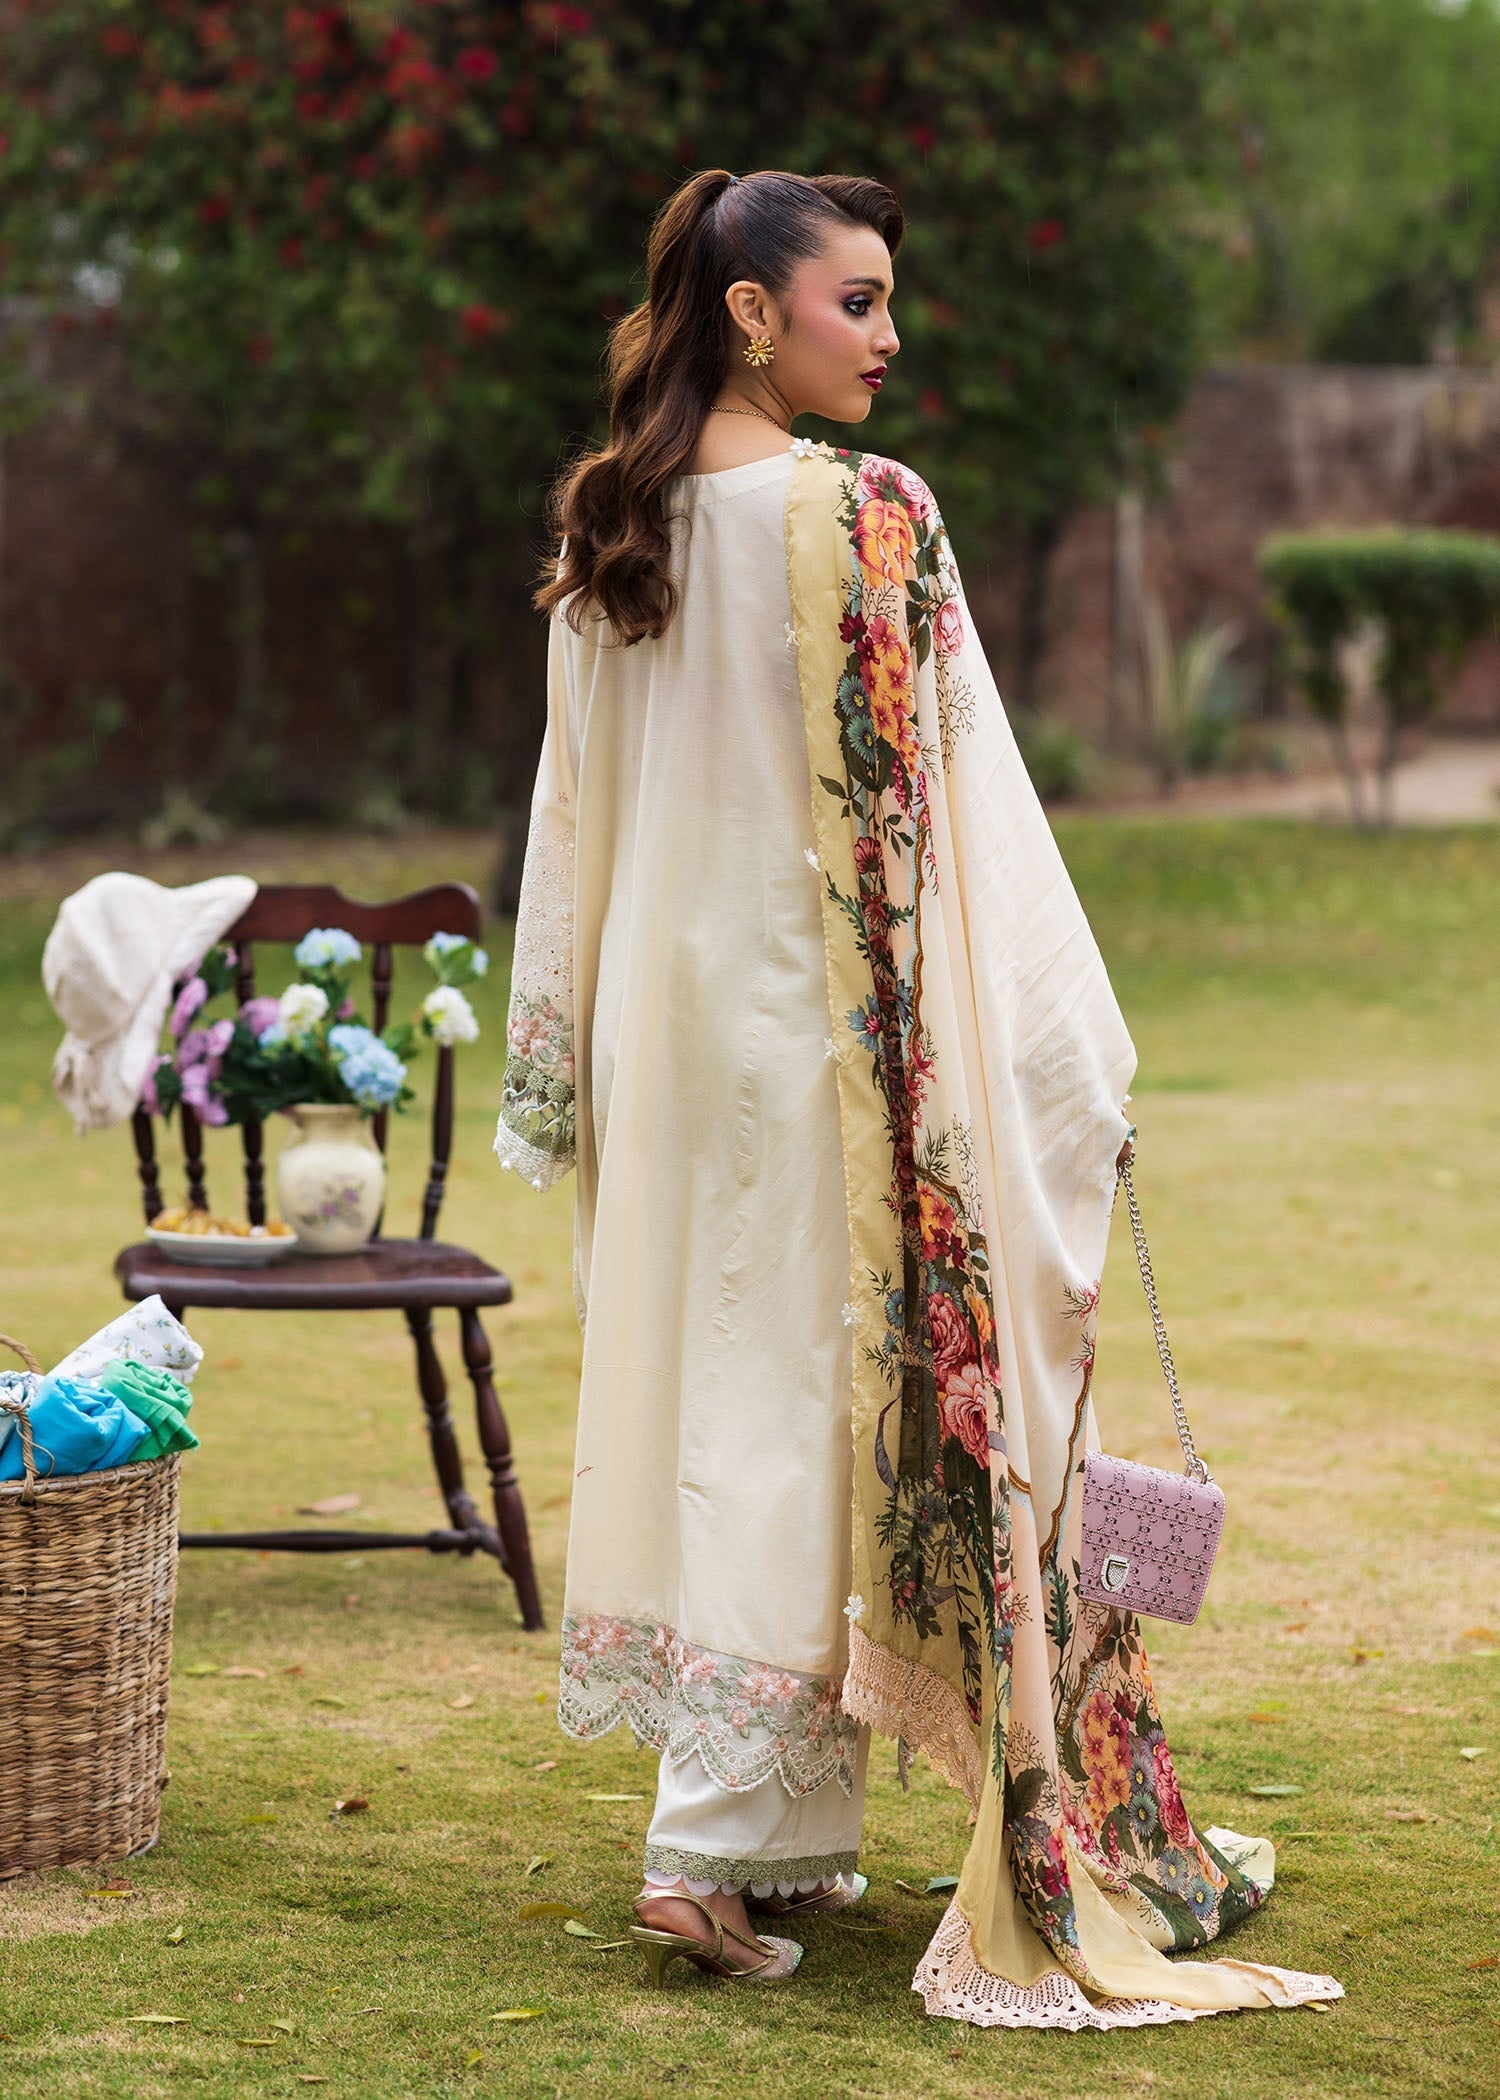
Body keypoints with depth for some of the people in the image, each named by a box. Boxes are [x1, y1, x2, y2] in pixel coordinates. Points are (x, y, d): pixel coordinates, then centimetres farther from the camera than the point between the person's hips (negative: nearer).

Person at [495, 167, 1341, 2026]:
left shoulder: (604, 533, 6)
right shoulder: (863, 519, -14)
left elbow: (572, 811, 11)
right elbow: (957, 810, -14)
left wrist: (554, 1059, 18)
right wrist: (1075, 1065, -7)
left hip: (664, 1019, 7)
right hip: (822, 1025, -7)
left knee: (702, 1400, 12)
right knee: (804, 1408, 0)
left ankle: (789, 1840, 19)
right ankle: (711, 1851, -1)